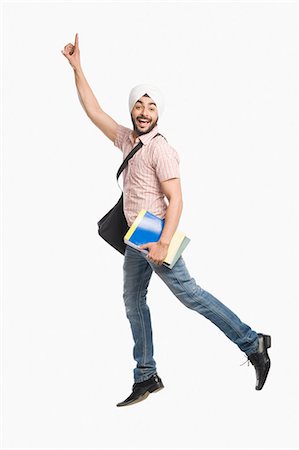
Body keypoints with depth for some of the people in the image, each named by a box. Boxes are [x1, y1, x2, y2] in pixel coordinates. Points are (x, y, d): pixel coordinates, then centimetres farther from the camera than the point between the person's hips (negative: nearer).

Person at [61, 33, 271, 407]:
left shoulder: (160, 150, -14)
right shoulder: (126, 138, 9)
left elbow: (176, 200, -19)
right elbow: (94, 111, 18)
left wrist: (163, 244, -27)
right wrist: (77, 68, 15)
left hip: (154, 236, -9)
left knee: (188, 292, -14)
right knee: (133, 302, 10)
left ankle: (252, 344, -10)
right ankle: (146, 378, 17)